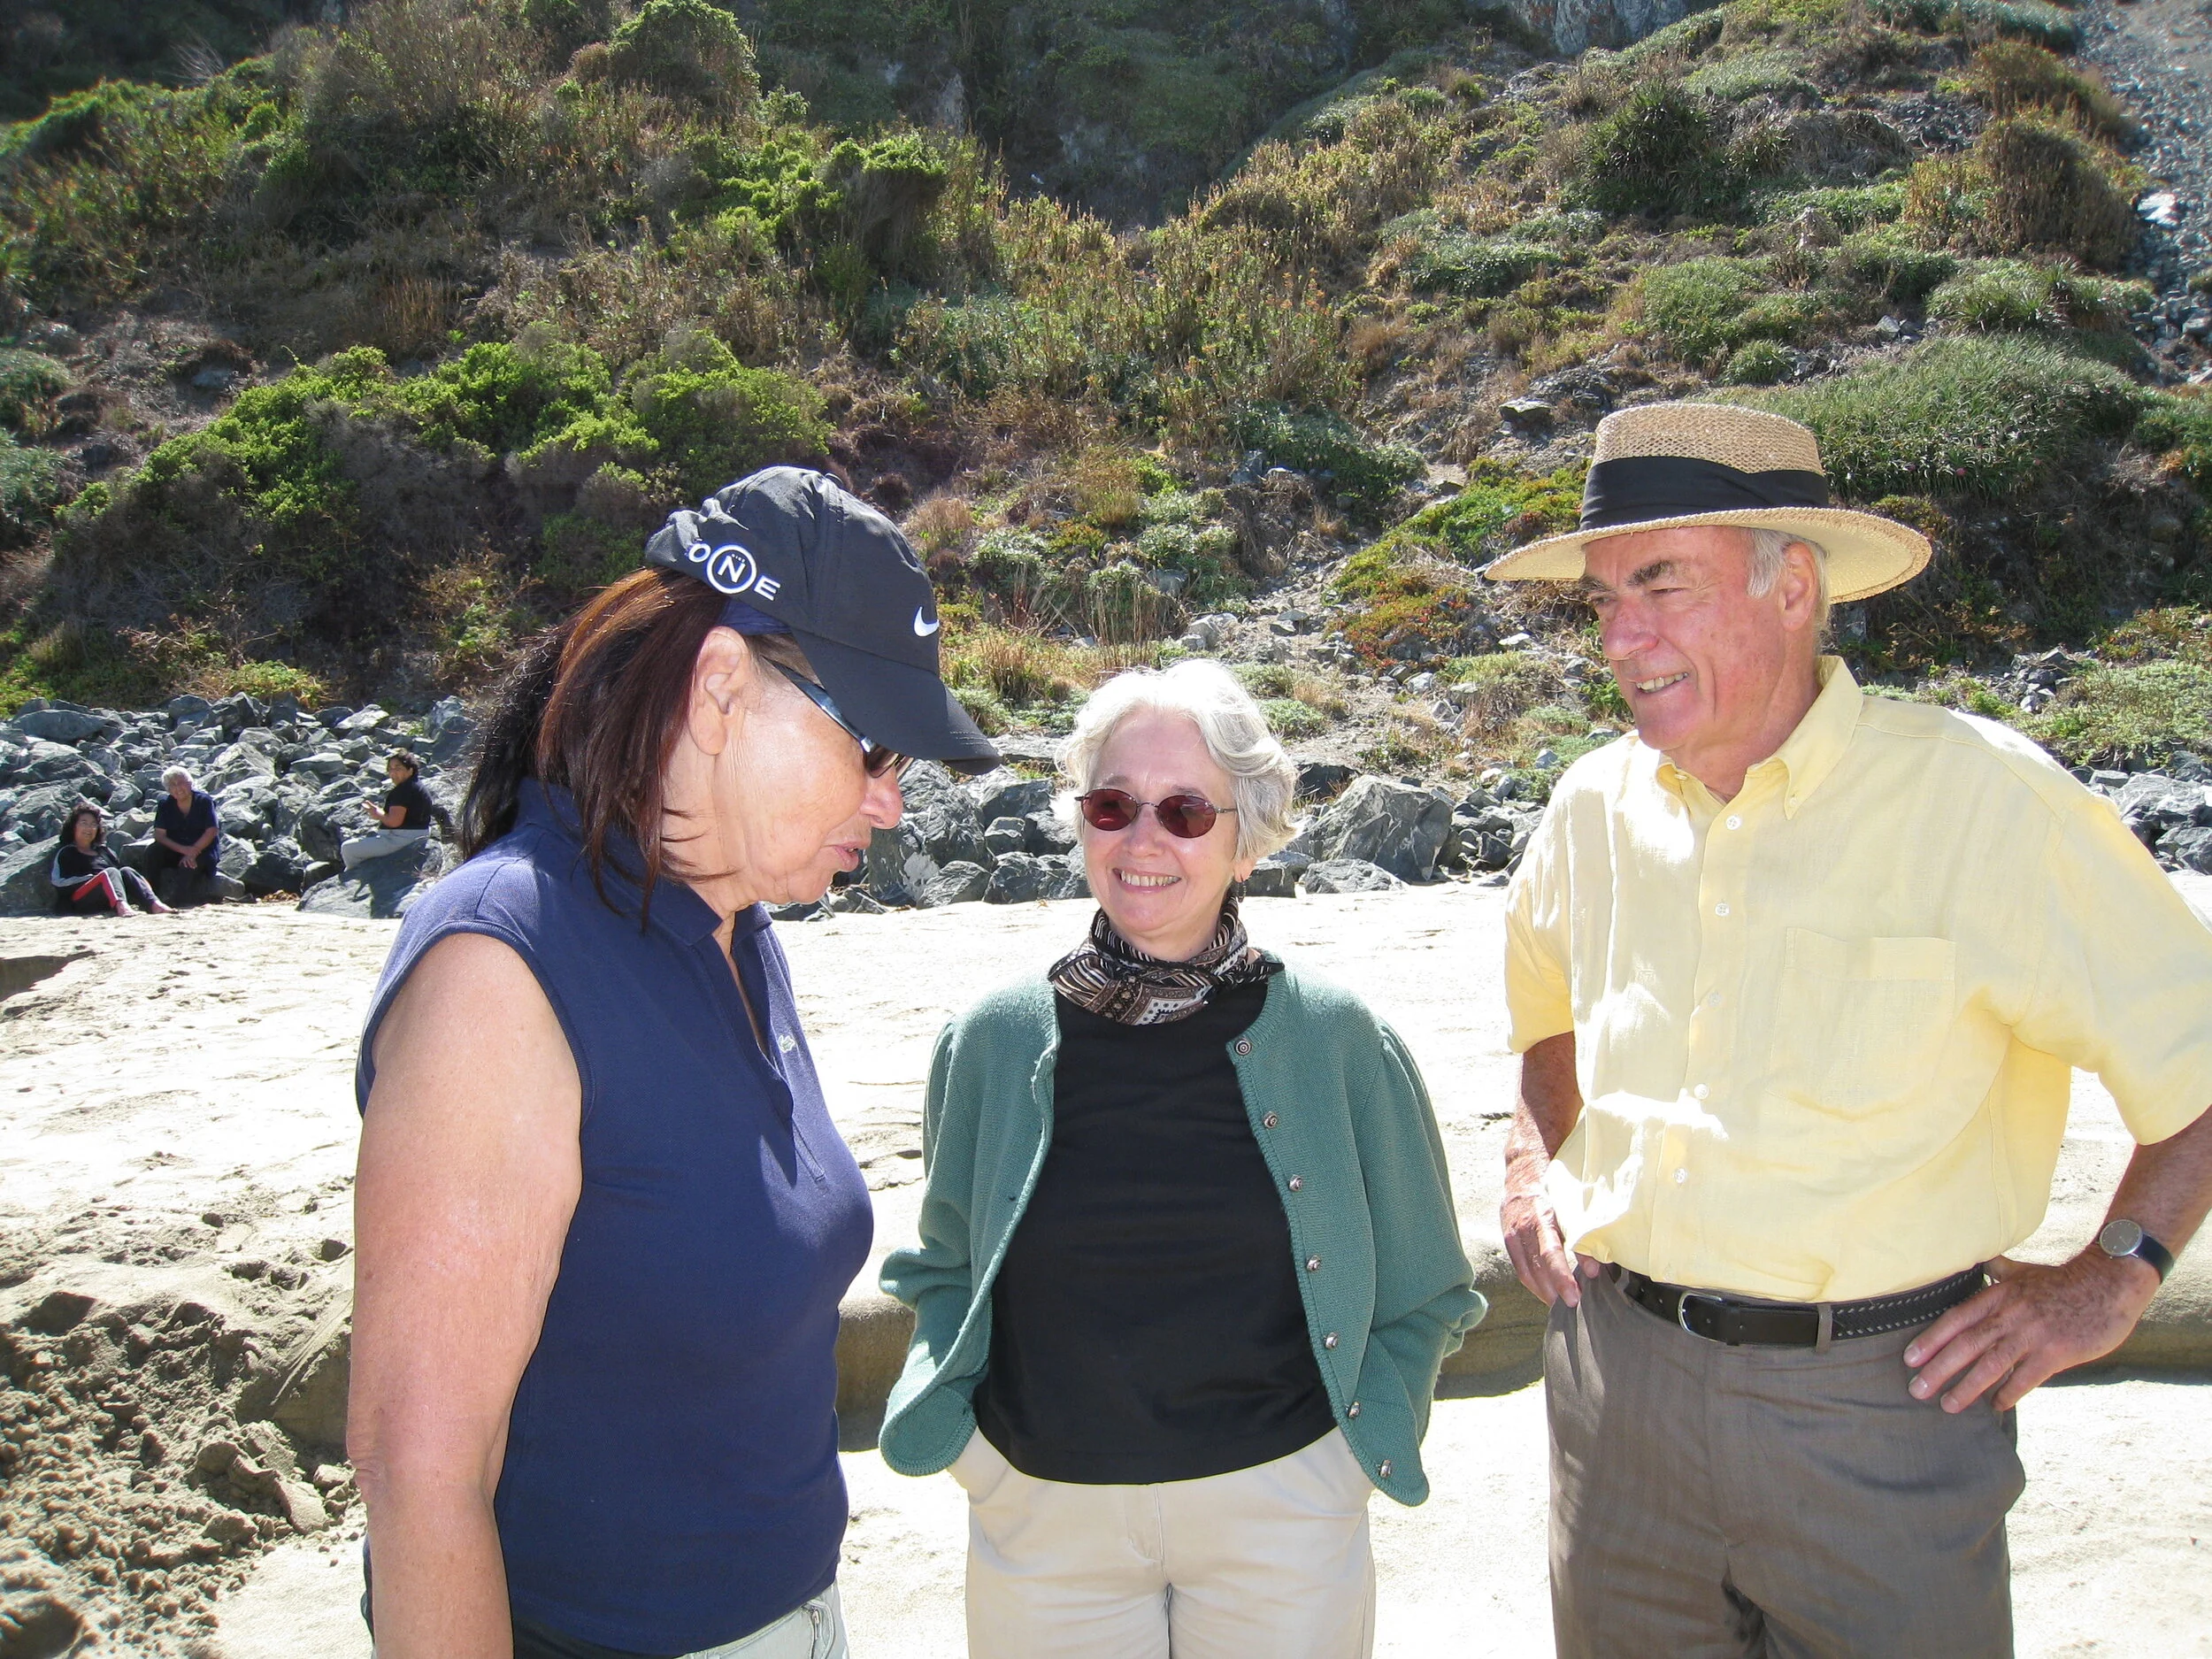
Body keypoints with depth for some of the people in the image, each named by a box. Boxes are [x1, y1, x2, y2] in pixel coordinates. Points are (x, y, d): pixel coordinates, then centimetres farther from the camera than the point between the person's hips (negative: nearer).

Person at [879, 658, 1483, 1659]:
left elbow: (1421, 1289, 6)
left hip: (1279, 1511, 0)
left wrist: (1362, 1438, -4)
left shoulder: (1333, 1038, -6)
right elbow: (941, 1269, 11)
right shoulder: (993, 1041, -3)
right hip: (1042, 1516, 1)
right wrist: (959, 1428, -1)